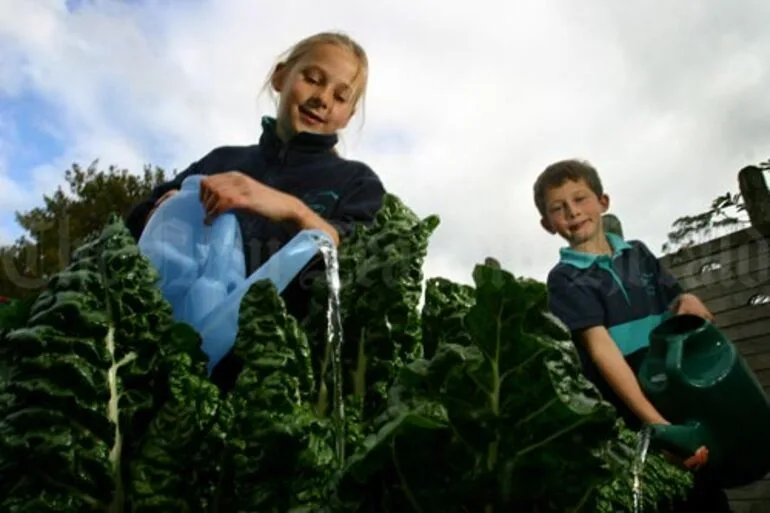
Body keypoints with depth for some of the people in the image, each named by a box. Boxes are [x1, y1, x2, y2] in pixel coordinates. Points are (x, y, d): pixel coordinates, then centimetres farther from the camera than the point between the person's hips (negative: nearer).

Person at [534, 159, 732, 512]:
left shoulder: (638, 253, 9)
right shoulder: (566, 279, -8)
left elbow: (675, 305, 18)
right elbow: (600, 348, -19)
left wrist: (688, 301, -8)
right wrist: (655, 422, -30)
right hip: (630, 420, -5)